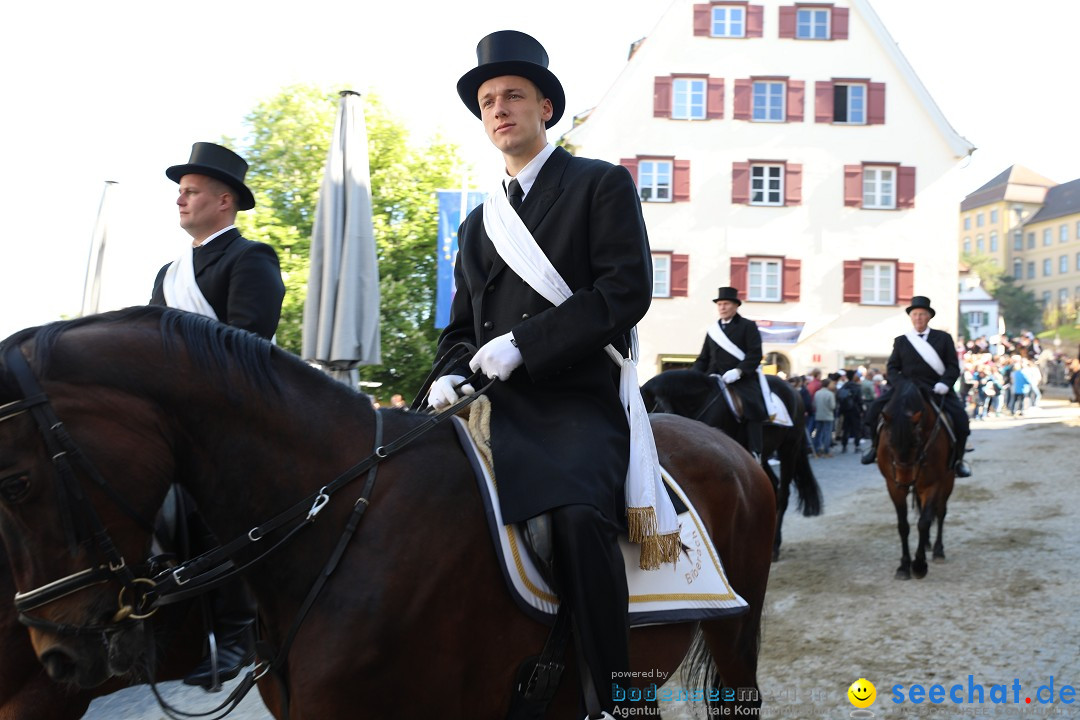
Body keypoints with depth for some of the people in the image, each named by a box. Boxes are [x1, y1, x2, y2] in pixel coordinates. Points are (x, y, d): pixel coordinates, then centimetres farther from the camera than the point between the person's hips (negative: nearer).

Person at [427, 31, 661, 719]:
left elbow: (627, 290, -8)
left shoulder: (602, 184, 6)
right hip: (499, 403, 6)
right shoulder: (480, 222, 24)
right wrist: (449, 375, 1)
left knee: (579, 514, -34)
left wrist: (523, 343, -15)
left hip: (580, 398, -5)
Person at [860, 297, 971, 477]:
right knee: (874, 409, -17)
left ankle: (957, 459, -1)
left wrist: (944, 383, -14)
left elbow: (953, 366, 5)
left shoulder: (943, 338, 10)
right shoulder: (901, 341, 13)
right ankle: (876, 447, 6)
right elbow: (892, 367, 11)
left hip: (936, 389, -1)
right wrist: (900, 384, -9)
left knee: (960, 417, -23)